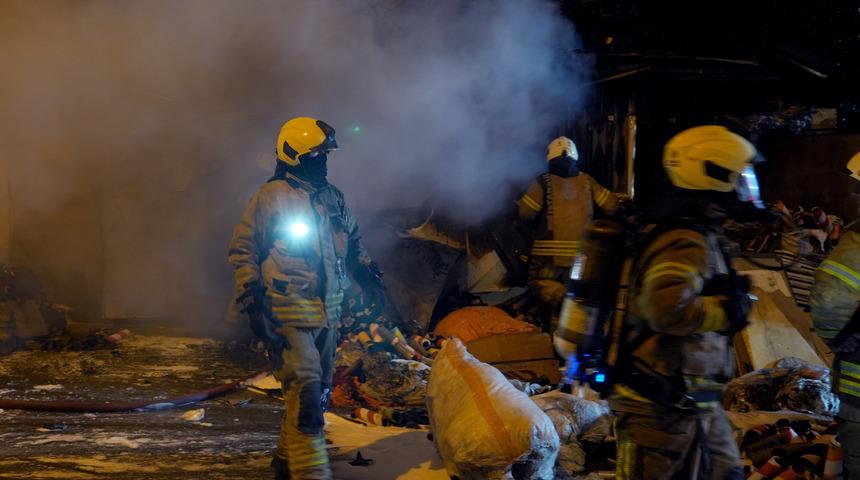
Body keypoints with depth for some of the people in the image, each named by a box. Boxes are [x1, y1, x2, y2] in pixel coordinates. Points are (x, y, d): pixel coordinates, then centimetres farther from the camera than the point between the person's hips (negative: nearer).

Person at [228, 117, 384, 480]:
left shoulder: (332, 197, 13)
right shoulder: (270, 197, -7)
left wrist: (366, 272, 14)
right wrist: (252, 301, -13)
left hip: (327, 313, 7)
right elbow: (242, 251, -5)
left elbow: (352, 241, 28)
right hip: (288, 316, -7)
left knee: (318, 391, 15)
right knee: (305, 388, -19)